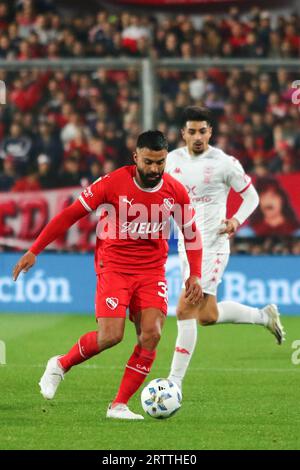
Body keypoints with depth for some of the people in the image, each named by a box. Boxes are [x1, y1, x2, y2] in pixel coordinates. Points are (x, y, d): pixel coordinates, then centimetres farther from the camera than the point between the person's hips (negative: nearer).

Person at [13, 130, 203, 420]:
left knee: (151, 334, -13)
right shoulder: (113, 183, -14)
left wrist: (195, 275, 5)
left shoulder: (175, 192, -3)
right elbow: (71, 214, -7)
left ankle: (119, 405, -3)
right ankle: (60, 366, 13)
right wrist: (34, 251, -8)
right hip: (114, 265, -3)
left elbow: (191, 233, 13)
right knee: (110, 336, -16)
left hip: (152, 271, 3)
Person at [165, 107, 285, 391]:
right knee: (207, 316, 12)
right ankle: (264, 316, 37)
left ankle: (174, 382, -9)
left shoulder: (224, 163, -10)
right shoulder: (173, 159, 4)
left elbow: (251, 196, -1)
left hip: (212, 247, -6)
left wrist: (237, 220, -18)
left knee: (185, 311, -14)